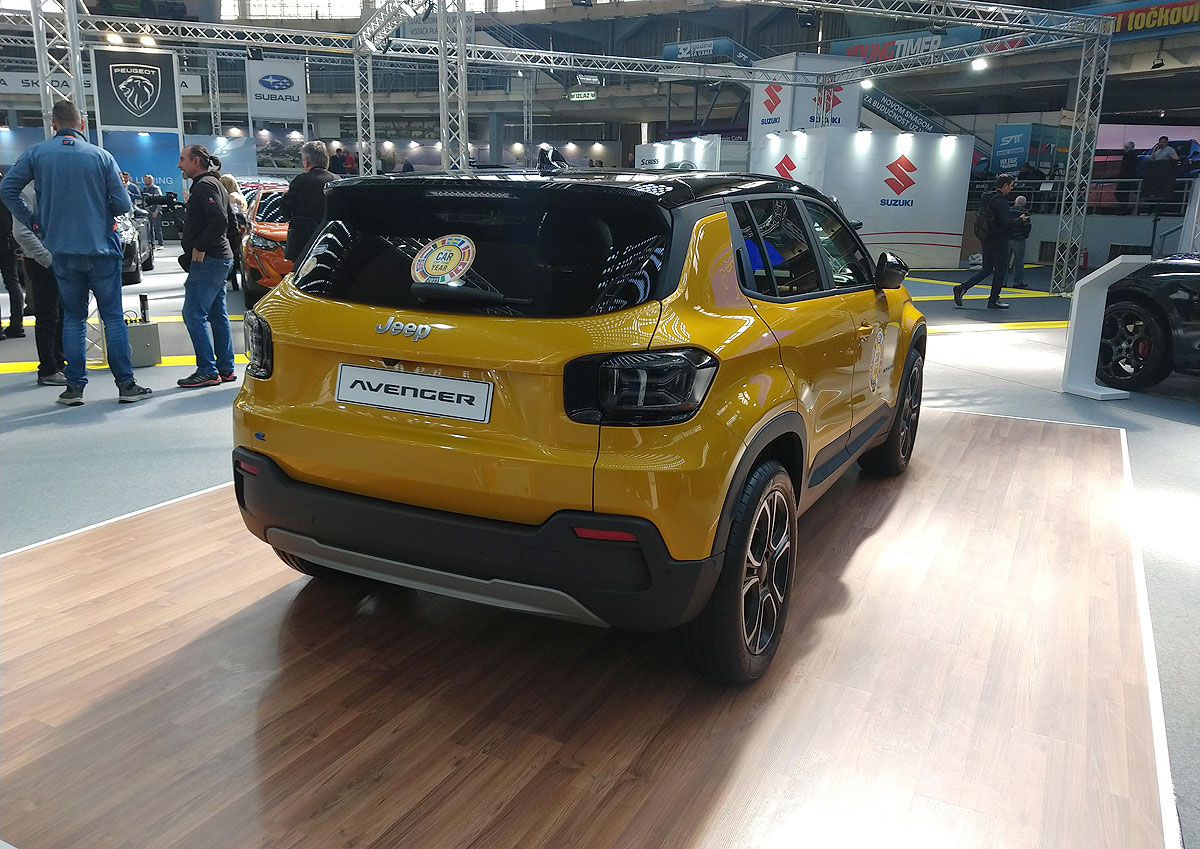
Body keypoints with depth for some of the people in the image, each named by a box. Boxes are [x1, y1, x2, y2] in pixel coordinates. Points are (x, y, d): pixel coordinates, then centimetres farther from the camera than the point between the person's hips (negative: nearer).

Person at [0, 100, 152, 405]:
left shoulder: (37, 153, 1)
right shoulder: (102, 156, -5)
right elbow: (123, 204, -6)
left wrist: (33, 222, 8)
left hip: (62, 252, 2)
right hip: (101, 249, -2)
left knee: (73, 317, 12)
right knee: (113, 316, 4)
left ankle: (74, 387, 11)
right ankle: (126, 384, 2)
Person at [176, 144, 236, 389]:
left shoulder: (205, 185, -11)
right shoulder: (211, 184, 21)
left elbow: (219, 220, -23)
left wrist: (200, 247, -18)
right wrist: (190, 237, 18)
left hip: (208, 260, -11)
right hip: (220, 258, 11)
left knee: (194, 314, -9)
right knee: (217, 315, 12)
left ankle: (208, 371, -8)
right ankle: (226, 368, 15)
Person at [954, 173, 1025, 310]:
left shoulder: (987, 198, 10)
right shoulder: (1000, 201, -17)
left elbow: (978, 216, 19)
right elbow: (1007, 222, -24)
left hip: (986, 239, 9)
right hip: (998, 241, -9)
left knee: (986, 269, 14)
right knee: (1000, 270, 4)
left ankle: (962, 288, 0)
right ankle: (993, 300, 10)